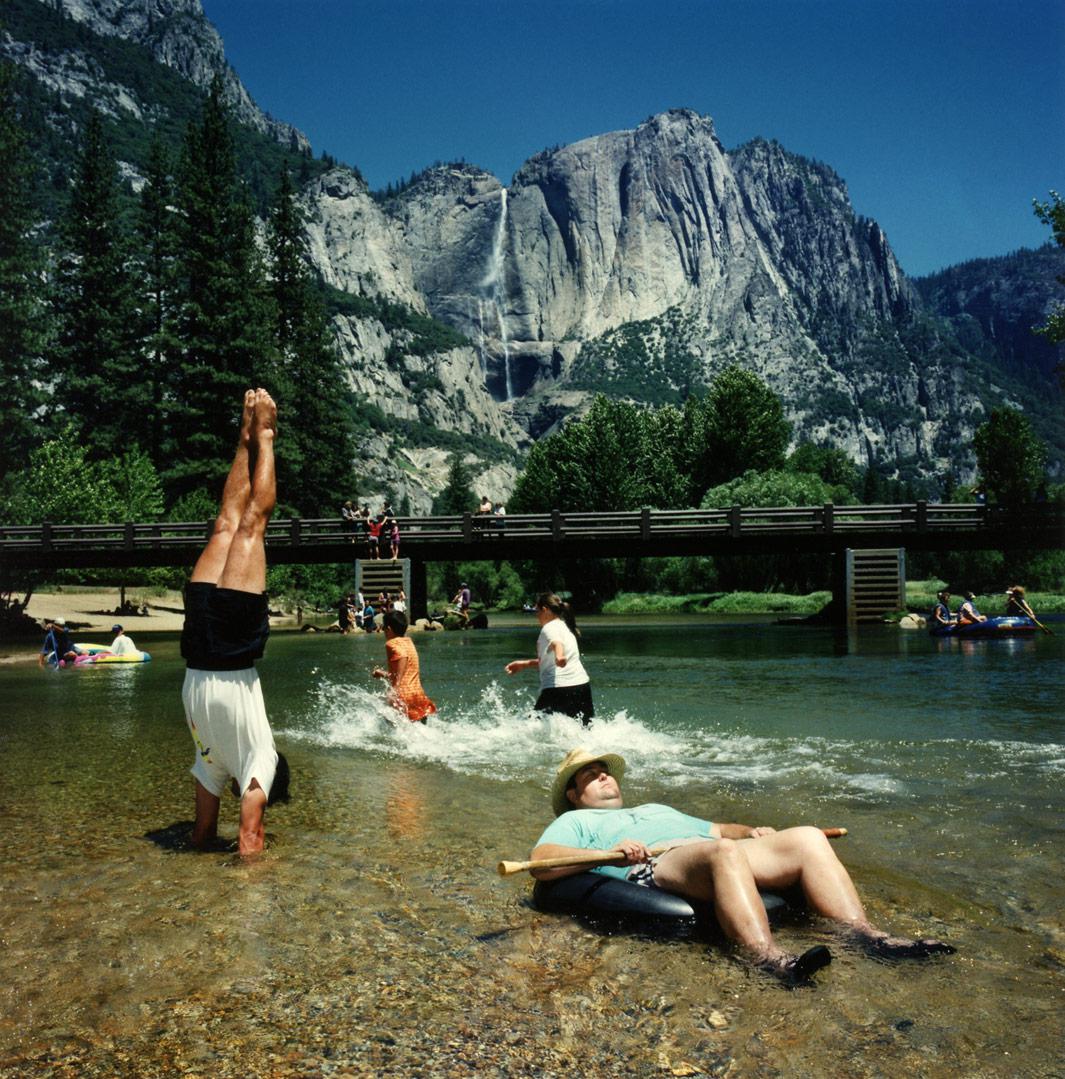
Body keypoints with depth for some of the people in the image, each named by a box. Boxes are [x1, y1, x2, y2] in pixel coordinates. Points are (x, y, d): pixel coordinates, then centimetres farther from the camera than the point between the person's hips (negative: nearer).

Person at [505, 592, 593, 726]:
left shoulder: (549, 628, -5)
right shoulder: (565, 627, 22)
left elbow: (556, 643, -30)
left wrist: (559, 656, -50)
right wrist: (524, 664, 31)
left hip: (559, 688, -8)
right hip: (582, 684, 8)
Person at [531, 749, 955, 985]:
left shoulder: (657, 810, 44)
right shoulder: (574, 821, 24)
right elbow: (540, 863, 3)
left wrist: (751, 832, 17)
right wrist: (610, 852, -13)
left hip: (715, 856, 7)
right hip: (653, 868, -7)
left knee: (806, 838, -13)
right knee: (723, 852, -38)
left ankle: (865, 935, -23)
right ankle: (769, 960, -53)